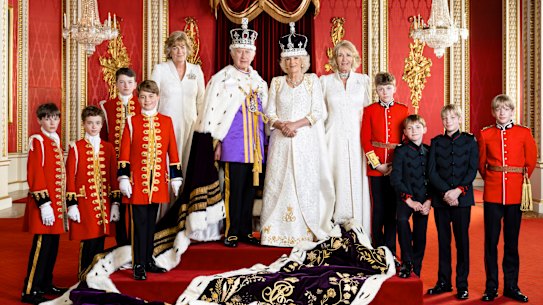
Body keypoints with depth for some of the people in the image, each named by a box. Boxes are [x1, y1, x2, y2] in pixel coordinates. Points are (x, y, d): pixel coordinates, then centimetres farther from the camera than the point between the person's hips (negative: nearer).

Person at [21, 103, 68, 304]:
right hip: (45, 204, -8)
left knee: (53, 246, 13)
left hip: (56, 203, 8)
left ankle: (46, 284, 25)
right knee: (41, 245, -6)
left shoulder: (55, 142, 15)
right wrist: (44, 203, -20)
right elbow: (34, 175, -16)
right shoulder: (37, 142, -10)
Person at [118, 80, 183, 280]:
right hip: (138, 182, -3)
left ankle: (148, 260, 24)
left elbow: (172, 152, 8)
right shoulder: (131, 122, 1)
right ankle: (139, 265, 6)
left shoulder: (166, 121, 7)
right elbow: (124, 153, -2)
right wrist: (123, 179, -8)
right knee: (140, 223, -1)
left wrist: (175, 178, 5)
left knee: (151, 222, 12)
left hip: (158, 182, 3)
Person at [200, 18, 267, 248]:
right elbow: (212, 111, -6)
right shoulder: (221, 78, -3)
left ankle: (245, 231, 17)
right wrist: (216, 141, -9)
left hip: (254, 143, 6)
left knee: (250, 187, 8)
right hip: (233, 142, -6)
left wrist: (263, 139, 15)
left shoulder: (259, 80, 15)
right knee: (234, 188, -5)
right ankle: (231, 233, 6)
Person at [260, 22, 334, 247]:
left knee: (304, 183, -3)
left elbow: (317, 112, -1)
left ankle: (305, 231, 2)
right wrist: (281, 125, -12)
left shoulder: (312, 80, 7)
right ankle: (277, 230, 3)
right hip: (281, 140, 2)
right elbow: (270, 113, 7)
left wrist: (296, 124, -13)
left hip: (305, 140, -1)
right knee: (278, 183, -2)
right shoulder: (276, 82, 12)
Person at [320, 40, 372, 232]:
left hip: (356, 139, 1)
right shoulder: (325, 81, 8)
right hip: (333, 139, 0)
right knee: (335, 181, -2)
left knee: (356, 182, -1)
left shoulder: (363, 80, 9)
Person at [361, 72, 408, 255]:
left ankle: (390, 252, 15)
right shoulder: (369, 110, 3)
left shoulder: (403, 110, 5)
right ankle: (378, 249, 16)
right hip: (376, 166, -1)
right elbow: (365, 139, -1)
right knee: (378, 208, 4)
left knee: (393, 208, 6)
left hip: (397, 166, 1)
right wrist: (376, 163, -8)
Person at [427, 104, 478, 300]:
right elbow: (432, 171, 0)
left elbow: (472, 170, -3)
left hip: (462, 198, -1)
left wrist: (458, 191, -15)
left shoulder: (469, 141, 5)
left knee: (462, 241, 2)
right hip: (441, 199, 2)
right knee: (443, 240, 7)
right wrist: (445, 192, -12)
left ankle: (462, 284, 10)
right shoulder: (436, 142, 8)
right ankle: (443, 282, 16)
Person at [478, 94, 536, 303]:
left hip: (515, 194, 0)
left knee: (511, 241, 8)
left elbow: (531, 161, 11)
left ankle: (511, 286, 18)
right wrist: (490, 179, 7)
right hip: (492, 194, 0)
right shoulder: (485, 134, 3)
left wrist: (522, 180, 7)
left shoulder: (524, 133, 2)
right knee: (491, 241, 3)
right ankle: (491, 287, 13)